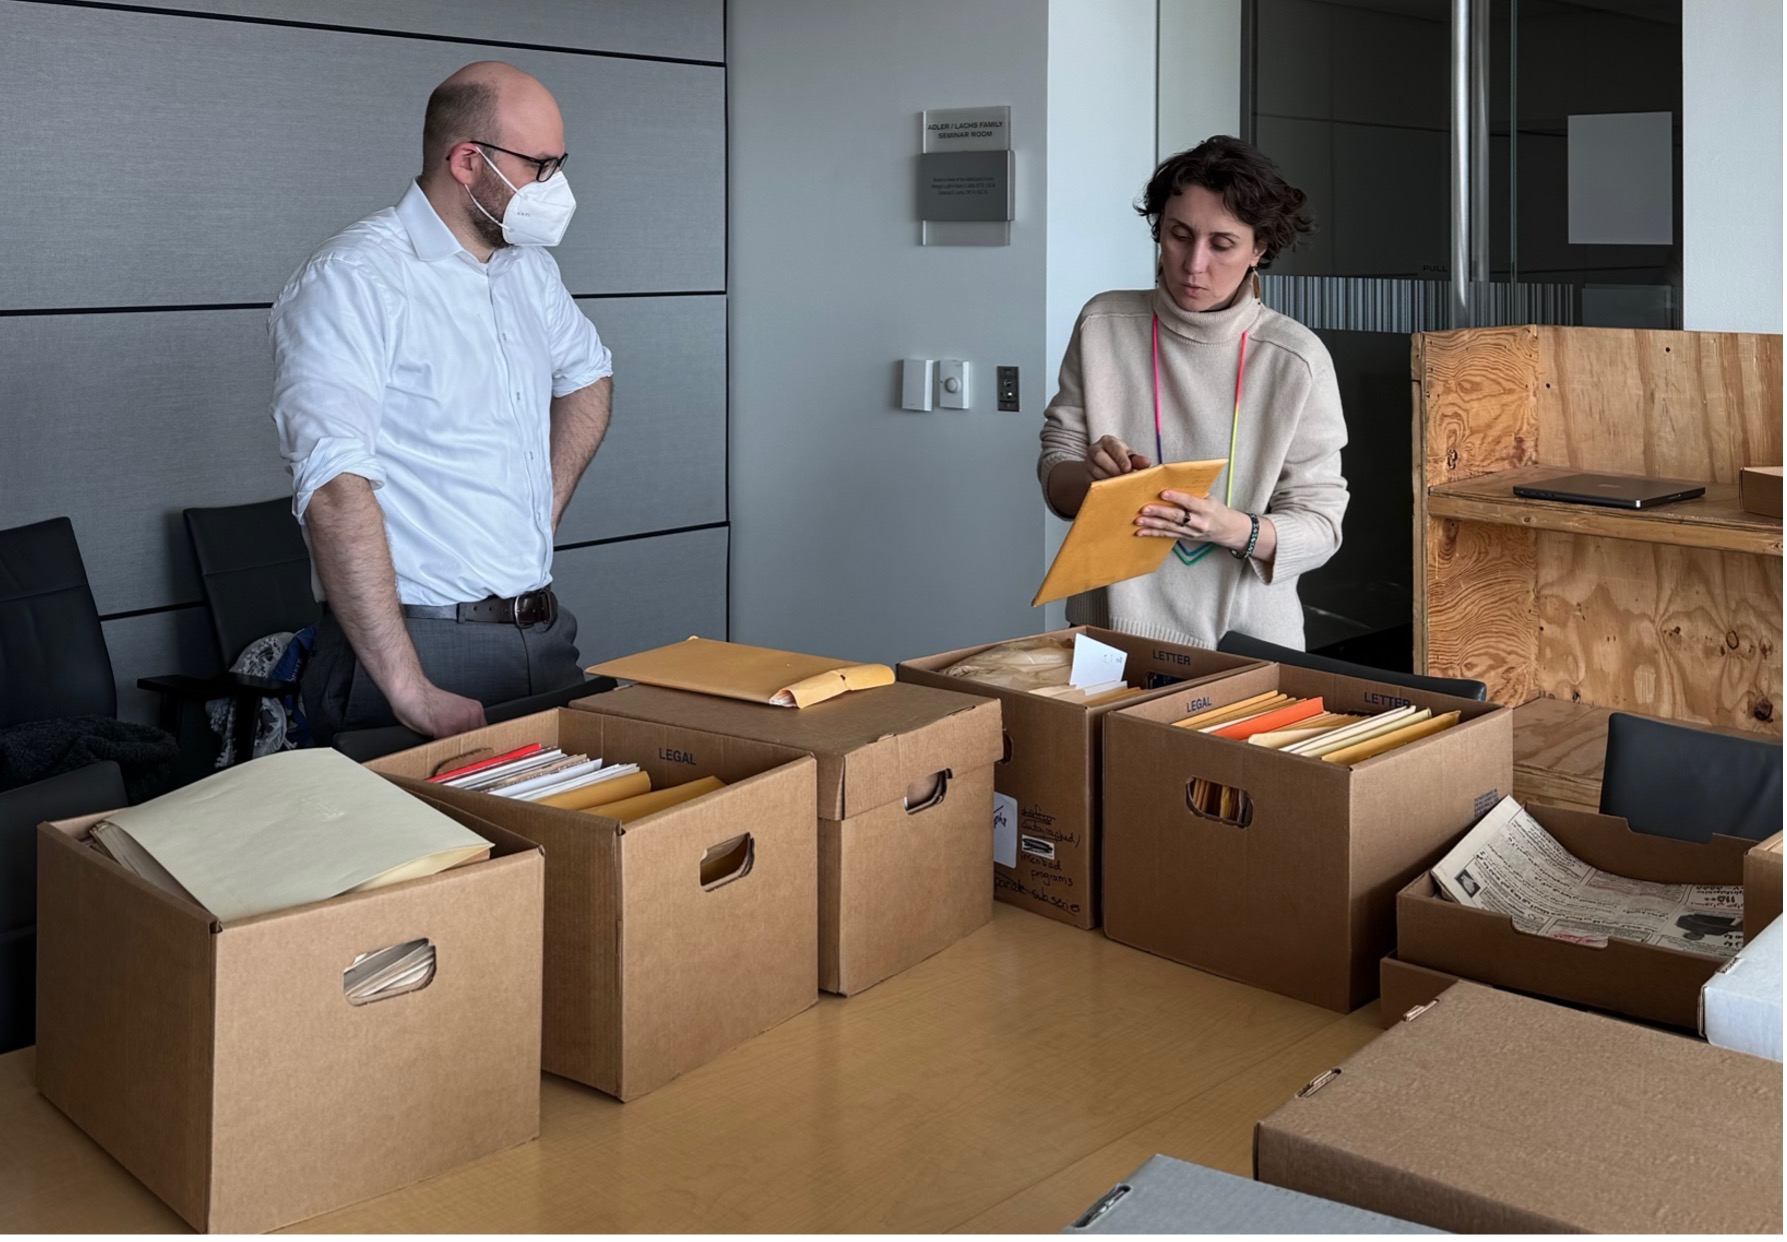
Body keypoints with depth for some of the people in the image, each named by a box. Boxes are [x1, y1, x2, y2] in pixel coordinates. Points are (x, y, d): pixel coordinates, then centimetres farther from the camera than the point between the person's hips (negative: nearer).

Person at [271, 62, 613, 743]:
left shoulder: (530, 270, 12)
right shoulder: (351, 279, -14)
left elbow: (587, 373, 32)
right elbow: (335, 490, -25)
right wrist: (409, 689, -30)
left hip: (543, 635, 7)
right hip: (420, 643, -7)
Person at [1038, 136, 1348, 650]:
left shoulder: (1297, 359, -4)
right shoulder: (1103, 325, 2)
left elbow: (1319, 525, -2)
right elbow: (1054, 479, 7)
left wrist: (1234, 529, -21)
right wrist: (1092, 478, -15)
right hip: (1110, 627, 1)